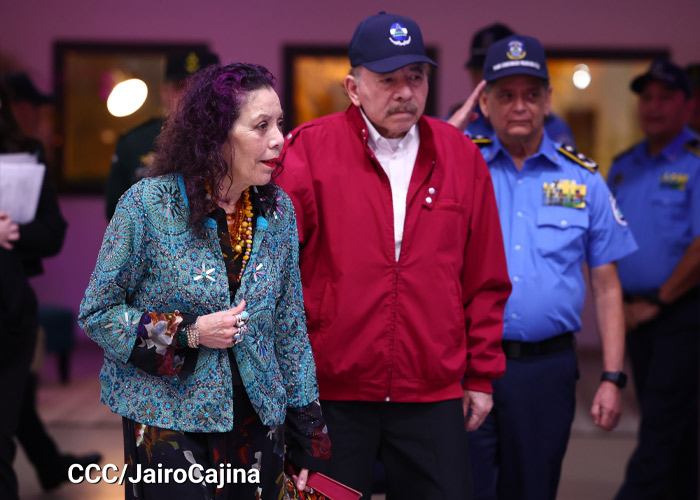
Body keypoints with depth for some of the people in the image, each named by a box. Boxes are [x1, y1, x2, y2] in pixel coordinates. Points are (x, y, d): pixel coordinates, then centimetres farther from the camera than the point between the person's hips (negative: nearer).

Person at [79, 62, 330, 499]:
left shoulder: (278, 210, 2)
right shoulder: (149, 205, -12)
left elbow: (291, 329, 7)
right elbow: (97, 314, -5)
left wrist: (308, 438, 6)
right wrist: (187, 333, -17)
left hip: (258, 420, 4)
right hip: (168, 422, -4)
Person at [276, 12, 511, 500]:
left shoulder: (461, 157, 6)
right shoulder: (308, 150, -3)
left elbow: (485, 281, 10)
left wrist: (481, 375, 10)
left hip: (433, 395, 2)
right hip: (330, 395, -2)